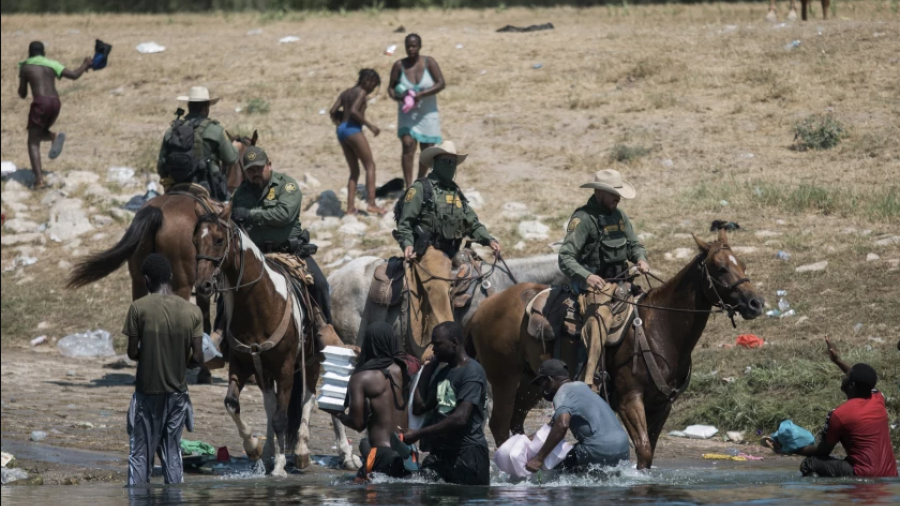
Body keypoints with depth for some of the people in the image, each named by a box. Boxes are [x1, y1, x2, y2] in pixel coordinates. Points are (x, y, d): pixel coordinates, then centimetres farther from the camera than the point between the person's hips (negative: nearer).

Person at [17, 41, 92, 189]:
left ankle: (39, 179, -16)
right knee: (39, 133, 27)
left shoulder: (25, 67, 7)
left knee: (33, 142, 1)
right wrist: (85, 65, 25)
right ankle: (54, 136, -10)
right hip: (55, 102, 5)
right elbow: (74, 75, 6)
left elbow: (22, 94, 11)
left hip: (40, 103, -5)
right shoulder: (51, 65, 15)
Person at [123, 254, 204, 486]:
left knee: (140, 454, 3)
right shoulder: (193, 311, -3)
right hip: (177, 391, 2)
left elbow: (132, 353, -8)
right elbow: (197, 358, -4)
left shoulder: (139, 308, -11)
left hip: (147, 391, -2)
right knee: (172, 454, 9)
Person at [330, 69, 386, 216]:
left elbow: (333, 110, 8)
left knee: (354, 171, 12)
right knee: (370, 166, -5)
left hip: (341, 130, 8)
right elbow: (354, 111, -20)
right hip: (353, 129, -8)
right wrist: (370, 125, -15)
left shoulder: (346, 92, 17)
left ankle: (351, 207, 3)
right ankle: (371, 203, -16)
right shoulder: (361, 93, -5)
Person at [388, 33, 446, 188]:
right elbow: (391, 87, 1)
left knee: (427, 150, 7)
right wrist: (397, 97, -23)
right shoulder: (399, 65, -5)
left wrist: (420, 95, -24)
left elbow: (441, 83, -13)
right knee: (408, 144, -19)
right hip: (407, 114, -1)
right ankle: (408, 186, -21)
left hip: (427, 113, 1)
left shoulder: (429, 63, -7)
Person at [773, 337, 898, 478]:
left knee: (809, 465, 3)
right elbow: (865, 381, 33)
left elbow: (823, 451, 1)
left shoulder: (839, 414, -11)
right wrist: (838, 361, 38)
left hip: (865, 476, -7)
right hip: (890, 475, 7)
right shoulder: (878, 399, 7)